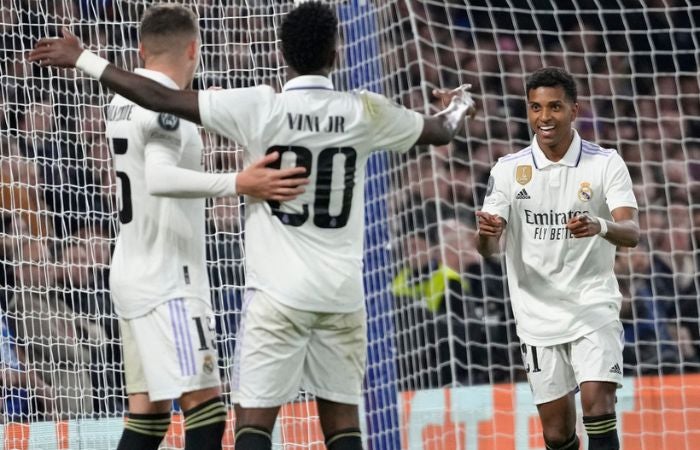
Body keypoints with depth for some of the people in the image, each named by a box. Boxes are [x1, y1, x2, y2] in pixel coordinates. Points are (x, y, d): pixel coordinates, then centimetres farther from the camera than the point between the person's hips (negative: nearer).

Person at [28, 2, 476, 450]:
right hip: (342, 294, 3)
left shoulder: (259, 108, -7)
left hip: (278, 292, -3)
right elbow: (440, 131, 19)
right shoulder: (366, 112, 1)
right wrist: (458, 109, 44)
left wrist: (82, 60, 3)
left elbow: (162, 99, -6)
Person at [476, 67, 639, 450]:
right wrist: (485, 233, -29)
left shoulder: (605, 164, -4)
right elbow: (487, 249, -4)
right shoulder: (508, 170, 0)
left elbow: (631, 233, -15)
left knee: (598, 405, -20)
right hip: (538, 314, 2)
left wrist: (601, 227, -38)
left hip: (593, 307, -2)